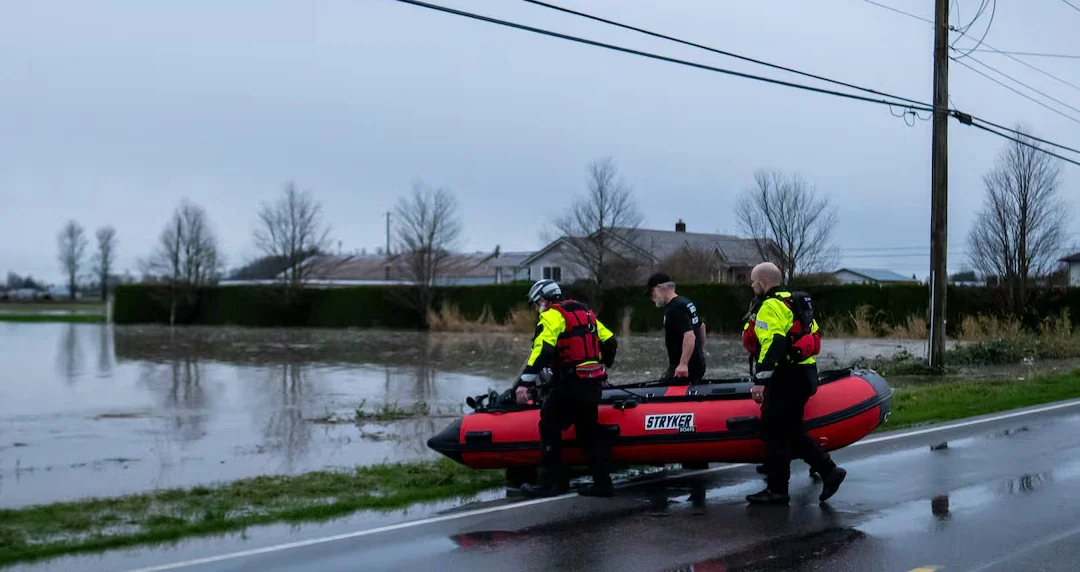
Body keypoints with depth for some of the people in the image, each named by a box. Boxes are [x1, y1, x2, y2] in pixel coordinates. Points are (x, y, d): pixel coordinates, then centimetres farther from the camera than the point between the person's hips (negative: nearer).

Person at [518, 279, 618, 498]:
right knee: (589, 431, 13)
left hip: (568, 385, -8)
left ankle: (547, 482, -2)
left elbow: (542, 350, -20)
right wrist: (604, 365, 39)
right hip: (593, 383, 8)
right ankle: (602, 482, 13)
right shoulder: (585, 313, 19)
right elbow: (610, 341, 23)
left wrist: (526, 381, -23)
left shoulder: (552, 316, -6)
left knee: (550, 428, 0)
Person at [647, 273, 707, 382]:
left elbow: (690, 336, -28)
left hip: (682, 369, -10)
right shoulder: (686, 302, 13)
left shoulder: (675, 309, -19)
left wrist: (683, 364, -32)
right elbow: (701, 326, 27)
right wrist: (700, 350, 36)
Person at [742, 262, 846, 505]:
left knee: (775, 431, -3)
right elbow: (813, 333, 22)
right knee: (792, 430, 16)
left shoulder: (770, 307, -13)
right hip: (804, 373, 10)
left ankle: (777, 490, 2)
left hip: (787, 376, -10)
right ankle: (829, 471, 12)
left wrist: (761, 380, -26)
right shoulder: (792, 302, 18)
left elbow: (773, 344, -24)